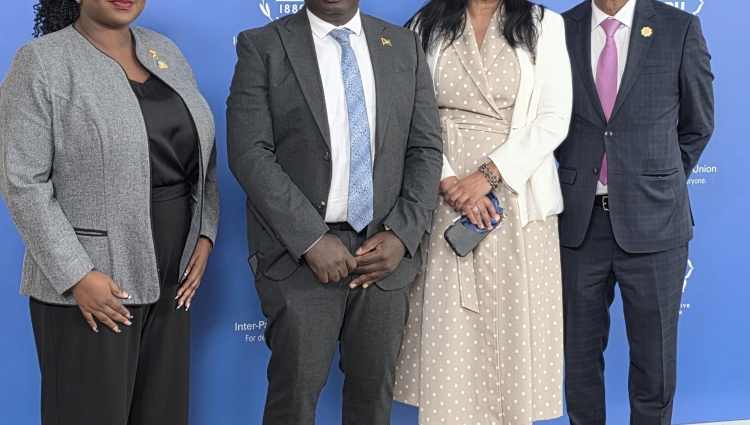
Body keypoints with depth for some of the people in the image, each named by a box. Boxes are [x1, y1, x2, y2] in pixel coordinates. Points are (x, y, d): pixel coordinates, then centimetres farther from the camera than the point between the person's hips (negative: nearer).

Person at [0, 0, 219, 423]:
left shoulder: (166, 52, 9)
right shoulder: (41, 63, -8)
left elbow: (203, 153, 13)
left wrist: (204, 235, 2)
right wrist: (76, 275, -17)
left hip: (168, 277, 6)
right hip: (89, 282, -5)